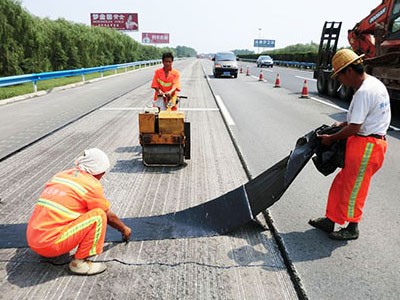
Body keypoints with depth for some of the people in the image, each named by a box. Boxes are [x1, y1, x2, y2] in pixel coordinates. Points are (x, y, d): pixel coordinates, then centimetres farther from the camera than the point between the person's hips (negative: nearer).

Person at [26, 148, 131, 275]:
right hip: (50, 244, -8)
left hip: (31, 242, 8)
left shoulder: (61, 174, 11)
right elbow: (109, 217, 4)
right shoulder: (92, 185, -9)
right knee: (99, 215, -8)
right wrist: (124, 229, 23)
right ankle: (79, 262, -5)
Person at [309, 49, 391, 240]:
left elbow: (354, 128, -22)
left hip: (365, 146, -10)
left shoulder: (364, 92, -22)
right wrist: (343, 124, 12)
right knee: (342, 182, 15)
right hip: (369, 142, 10)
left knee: (353, 188, 4)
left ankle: (352, 229, 23)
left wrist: (331, 138, -9)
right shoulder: (374, 83, 11)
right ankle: (330, 220, 27)